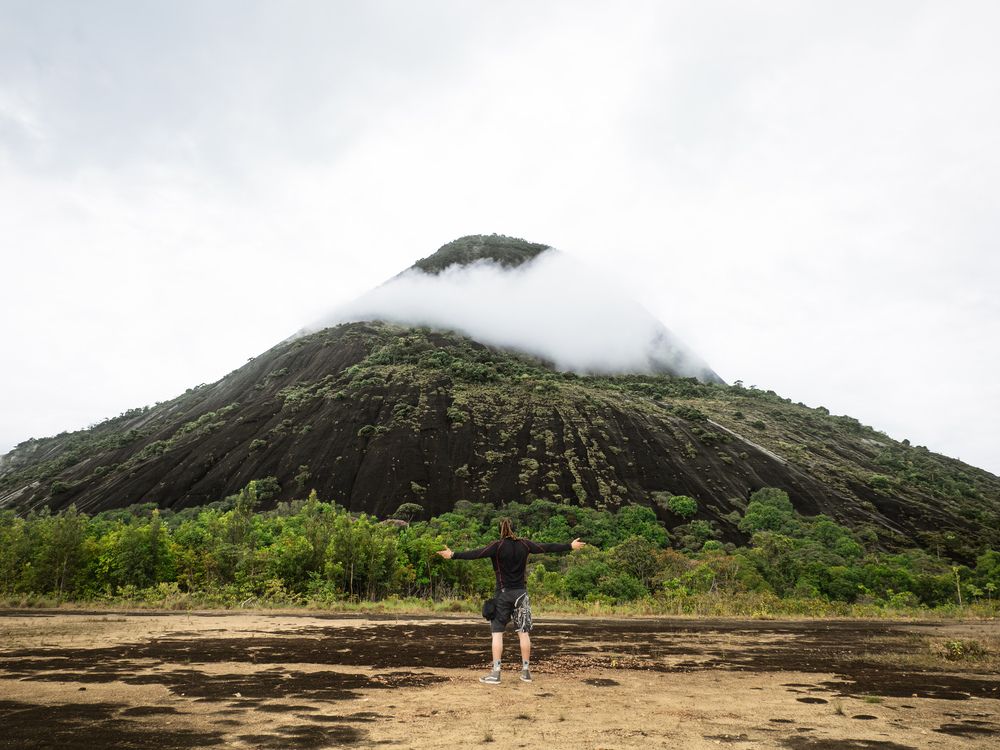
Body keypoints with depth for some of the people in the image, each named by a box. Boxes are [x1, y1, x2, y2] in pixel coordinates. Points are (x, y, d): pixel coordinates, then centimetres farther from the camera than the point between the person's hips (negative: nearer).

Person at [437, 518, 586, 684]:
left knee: (497, 632, 1)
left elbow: (476, 554, -20)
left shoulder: (498, 546, -10)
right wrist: (570, 546, 17)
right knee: (523, 632, 9)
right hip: (521, 593, 3)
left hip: (503, 593, -3)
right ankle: (526, 671, 15)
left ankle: (495, 673, -1)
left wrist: (453, 555, -20)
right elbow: (548, 548, 7)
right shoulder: (525, 544, 1)